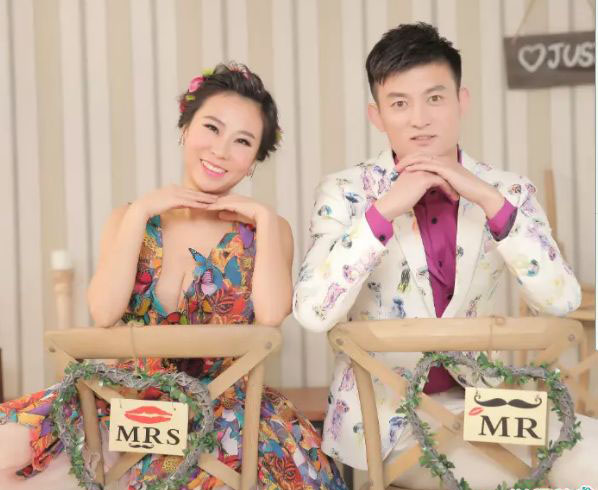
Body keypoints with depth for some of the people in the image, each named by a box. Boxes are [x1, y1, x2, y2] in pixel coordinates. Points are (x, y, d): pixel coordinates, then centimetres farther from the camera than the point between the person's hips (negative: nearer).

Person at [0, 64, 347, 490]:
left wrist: (264, 217, -10)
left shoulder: (265, 229, 5)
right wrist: (140, 213, -10)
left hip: (224, 403, -1)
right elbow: (104, 313, -10)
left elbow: (272, 314, -16)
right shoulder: (133, 218, 9)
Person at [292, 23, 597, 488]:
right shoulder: (345, 192, -7)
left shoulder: (508, 191, 0)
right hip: (380, 413, -3)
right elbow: (312, 312, -21)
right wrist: (384, 210, -26)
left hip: (472, 401, 4)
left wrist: (490, 202, -22)